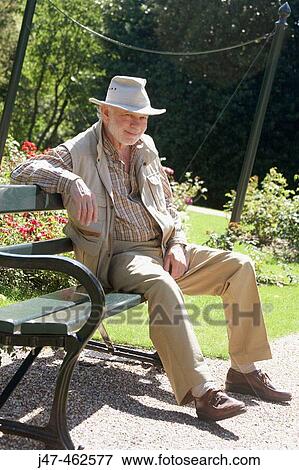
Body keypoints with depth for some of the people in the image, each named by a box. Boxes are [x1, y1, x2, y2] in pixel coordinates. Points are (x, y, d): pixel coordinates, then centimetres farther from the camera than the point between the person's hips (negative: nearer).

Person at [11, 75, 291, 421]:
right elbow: (22, 172, -15)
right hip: (117, 257, -7)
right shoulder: (79, 152, -4)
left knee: (239, 266, -6)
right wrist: (71, 181, -31)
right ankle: (202, 392, -41)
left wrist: (177, 243, 5)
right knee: (162, 285, -39)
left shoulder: (147, 147, 15)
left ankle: (244, 370, -1)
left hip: (164, 249, 7)